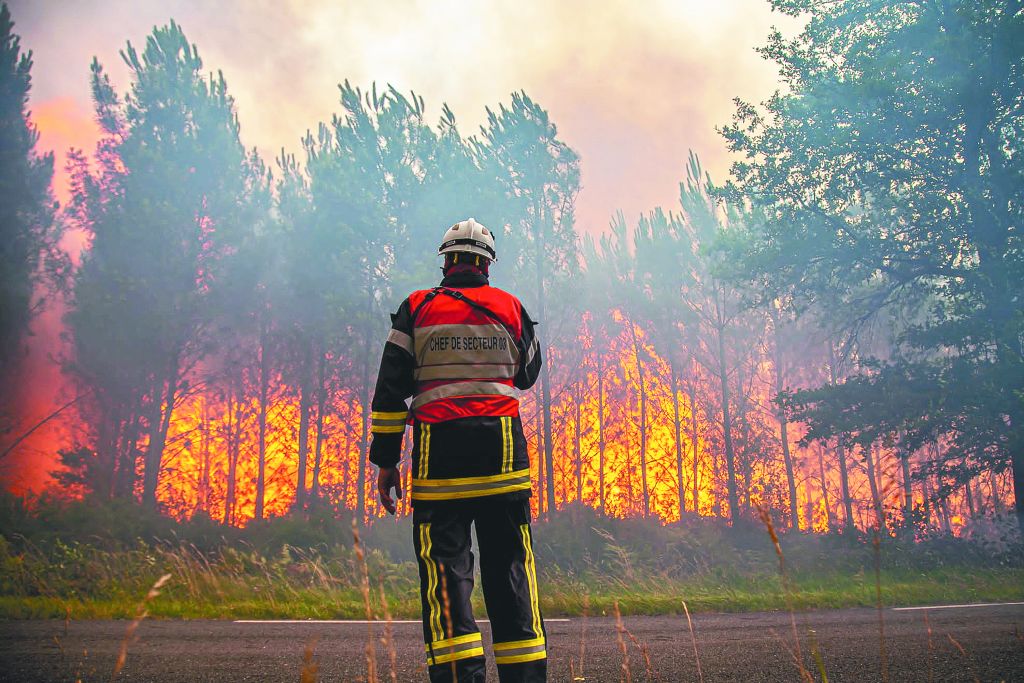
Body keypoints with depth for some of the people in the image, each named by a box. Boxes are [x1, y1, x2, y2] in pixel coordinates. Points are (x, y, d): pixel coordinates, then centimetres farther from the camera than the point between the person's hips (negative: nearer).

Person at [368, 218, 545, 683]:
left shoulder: (417, 308, 6)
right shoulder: (510, 308, 10)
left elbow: (390, 390, 1)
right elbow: (528, 374, 24)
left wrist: (386, 460, 4)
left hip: (439, 454, -1)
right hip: (503, 452, 2)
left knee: (445, 567, -1)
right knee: (510, 566, 6)